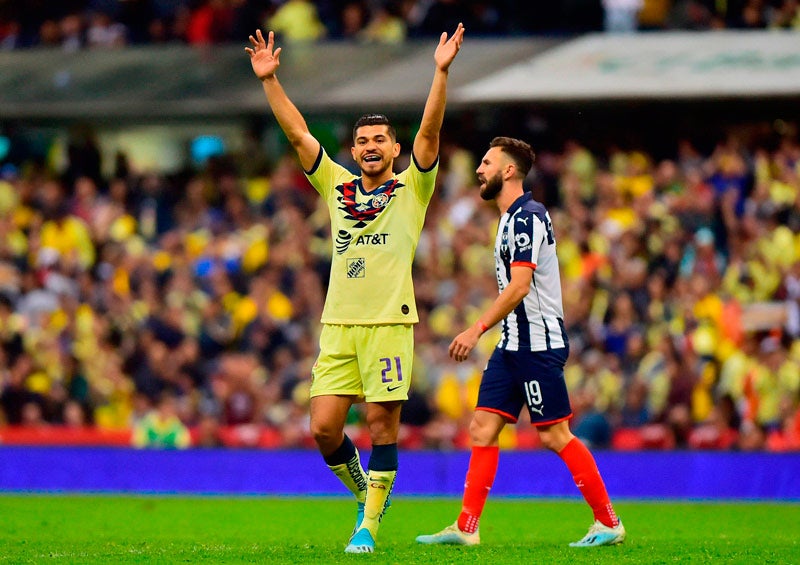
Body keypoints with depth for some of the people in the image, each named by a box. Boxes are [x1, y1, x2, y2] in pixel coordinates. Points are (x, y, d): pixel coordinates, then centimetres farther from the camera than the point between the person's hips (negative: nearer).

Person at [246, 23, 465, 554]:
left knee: (382, 424, -3)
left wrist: (442, 72, -18)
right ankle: (366, 491, 23)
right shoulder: (337, 186, 14)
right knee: (324, 428, -3)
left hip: (389, 322, -3)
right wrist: (270, 80, 3)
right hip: (339, 325, 3)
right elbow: (297, 132, 11)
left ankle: (369, 524, 5)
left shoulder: (411, 187, 6)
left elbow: (429, 132, -7)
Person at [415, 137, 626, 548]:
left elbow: (520, 286, -23)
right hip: (513, 344, 10)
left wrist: (478, 329, -24)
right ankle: (466, 528, 2)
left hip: (538, 341, -10)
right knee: (483, 426, 3)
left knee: (555, 435, -7)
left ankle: (608, 522, 2)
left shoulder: (526, 216, -15)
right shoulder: (512, 218, 17)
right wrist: (484, 331, 22)